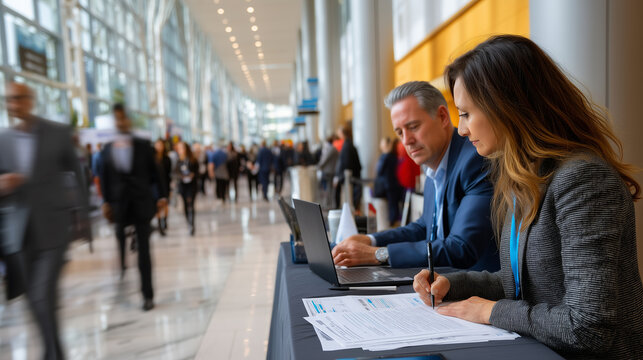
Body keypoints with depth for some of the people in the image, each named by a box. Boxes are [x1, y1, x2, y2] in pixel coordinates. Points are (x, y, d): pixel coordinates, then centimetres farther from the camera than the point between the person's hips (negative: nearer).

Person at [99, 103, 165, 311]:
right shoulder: (107, 149, 5)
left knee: (143, 250, 1)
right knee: (121, 240, 10)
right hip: (119, 204, 2)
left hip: (141, 203, -2)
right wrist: (106, 202, 1)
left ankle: (147, 295, 9)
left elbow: (153, 172, 2)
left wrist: (160, 196, -2)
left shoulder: (143, 146, 0)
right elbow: (104, 178, 7)